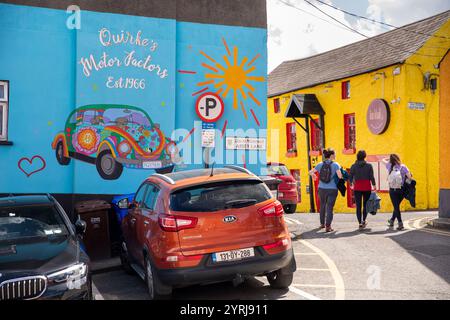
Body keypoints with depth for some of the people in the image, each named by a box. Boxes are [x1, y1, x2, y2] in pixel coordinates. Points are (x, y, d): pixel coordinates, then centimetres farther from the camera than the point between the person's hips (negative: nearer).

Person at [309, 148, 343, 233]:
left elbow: (310, 172, 6)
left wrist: (313, 175, 28)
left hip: (322, 189, 4)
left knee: (322, 206, 20)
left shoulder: (320, 164, 1)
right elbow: (340, 176, -19)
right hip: (332, 189, -4)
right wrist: (342, 177, 5)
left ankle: (322, 224, 32)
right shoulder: (335, 165, -9)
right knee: (329, 208, 0)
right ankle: (328, 226, -5)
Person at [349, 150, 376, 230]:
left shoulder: (354, 166, -2)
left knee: (358, 206, 2)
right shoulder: (369, 166, -4)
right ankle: (364, 220, 19)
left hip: (357, 188, 0)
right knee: (366, 204, 17)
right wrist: (374, 185, 7)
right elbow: (372, 177, -6)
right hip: (367, 187, 0)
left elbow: (350, 177, -1)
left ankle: (360, 223, -3)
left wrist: (351, 184, 16)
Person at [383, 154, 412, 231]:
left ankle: (400, 223, -5)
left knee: (396, 207, 5)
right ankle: (392, 220, 35)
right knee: (397, 206, 19)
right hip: (401, 190, 0)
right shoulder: (403, 167, -5)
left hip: (392, 190, 0)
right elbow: (410, 177, -14)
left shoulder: (390, 166, 1)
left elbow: (383, 160, 20)